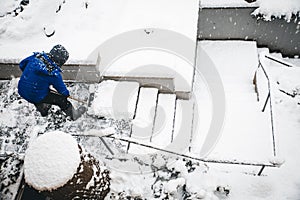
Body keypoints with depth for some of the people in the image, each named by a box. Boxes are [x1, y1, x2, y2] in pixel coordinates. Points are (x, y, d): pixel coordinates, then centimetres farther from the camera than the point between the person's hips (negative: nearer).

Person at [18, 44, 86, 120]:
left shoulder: (36, 56, -9)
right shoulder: (54, 73, -23)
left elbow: (21, 65, 8)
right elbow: (62, 89, -7)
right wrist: (67, 94, 16)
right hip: (36, 98, -6)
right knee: (61, 99, 8)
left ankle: (41, 106, 43)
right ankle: (73, 114, 24)